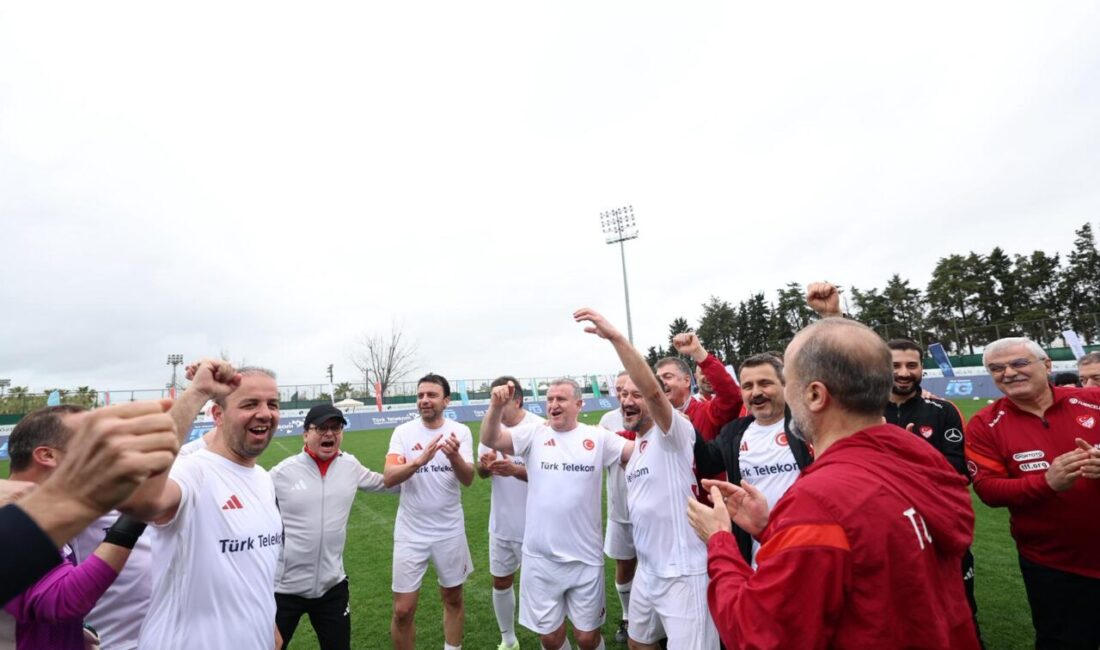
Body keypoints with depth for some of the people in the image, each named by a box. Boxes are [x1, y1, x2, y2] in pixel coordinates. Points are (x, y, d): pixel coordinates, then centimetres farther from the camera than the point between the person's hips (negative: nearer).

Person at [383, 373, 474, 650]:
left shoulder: (460, 431, -8)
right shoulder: (403, 432, -8)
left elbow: (468, 479, -16)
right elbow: (389, 478, -19)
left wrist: (454, 456, -37)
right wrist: (420, 460, -37)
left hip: (450, 531, 1)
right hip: (411, 532, -1)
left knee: (453, 599, 18)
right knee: (402, 611, 6)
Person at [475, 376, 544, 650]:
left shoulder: (539, 428, -18)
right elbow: (481, 473, 6)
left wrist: (515, 470, -34)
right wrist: (484, 465, -18)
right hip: (500, 524, 6)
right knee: (500, 581, 19)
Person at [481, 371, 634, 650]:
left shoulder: (598, 437, -4)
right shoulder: (534, 435, -4)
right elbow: (490, 440, -13)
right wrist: (496, 406, -30)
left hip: (585, 558, -1)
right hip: (540, 558, 1)